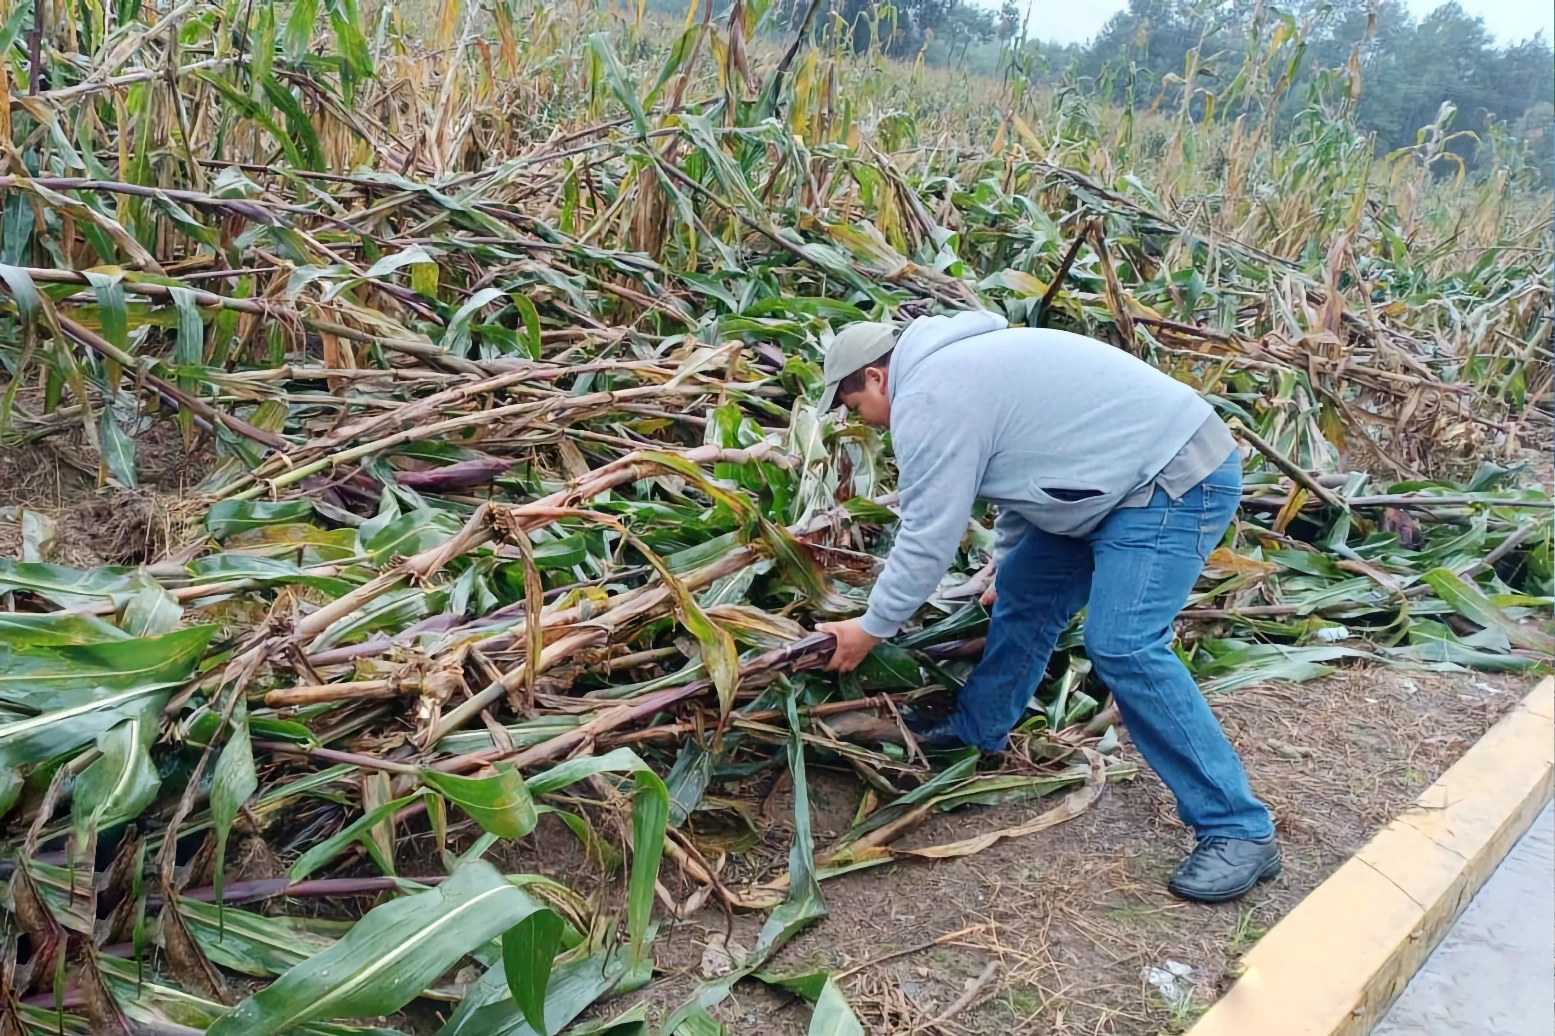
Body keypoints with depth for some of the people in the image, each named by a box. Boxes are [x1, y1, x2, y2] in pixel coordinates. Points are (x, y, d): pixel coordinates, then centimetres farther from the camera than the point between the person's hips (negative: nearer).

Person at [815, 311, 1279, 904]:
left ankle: (1239, 832, -10)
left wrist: (871, 629, -2)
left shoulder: (925, 401, -17)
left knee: (1123, 648, -18)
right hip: (1130, 475, 11)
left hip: (1176, 482, -11)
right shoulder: (955, 362, 16)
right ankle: (978, 730, 34)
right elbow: (1021, 476, 27)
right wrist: (1004, 569, 39)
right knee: (1024, 595, 16)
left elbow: (927, 538, -15)